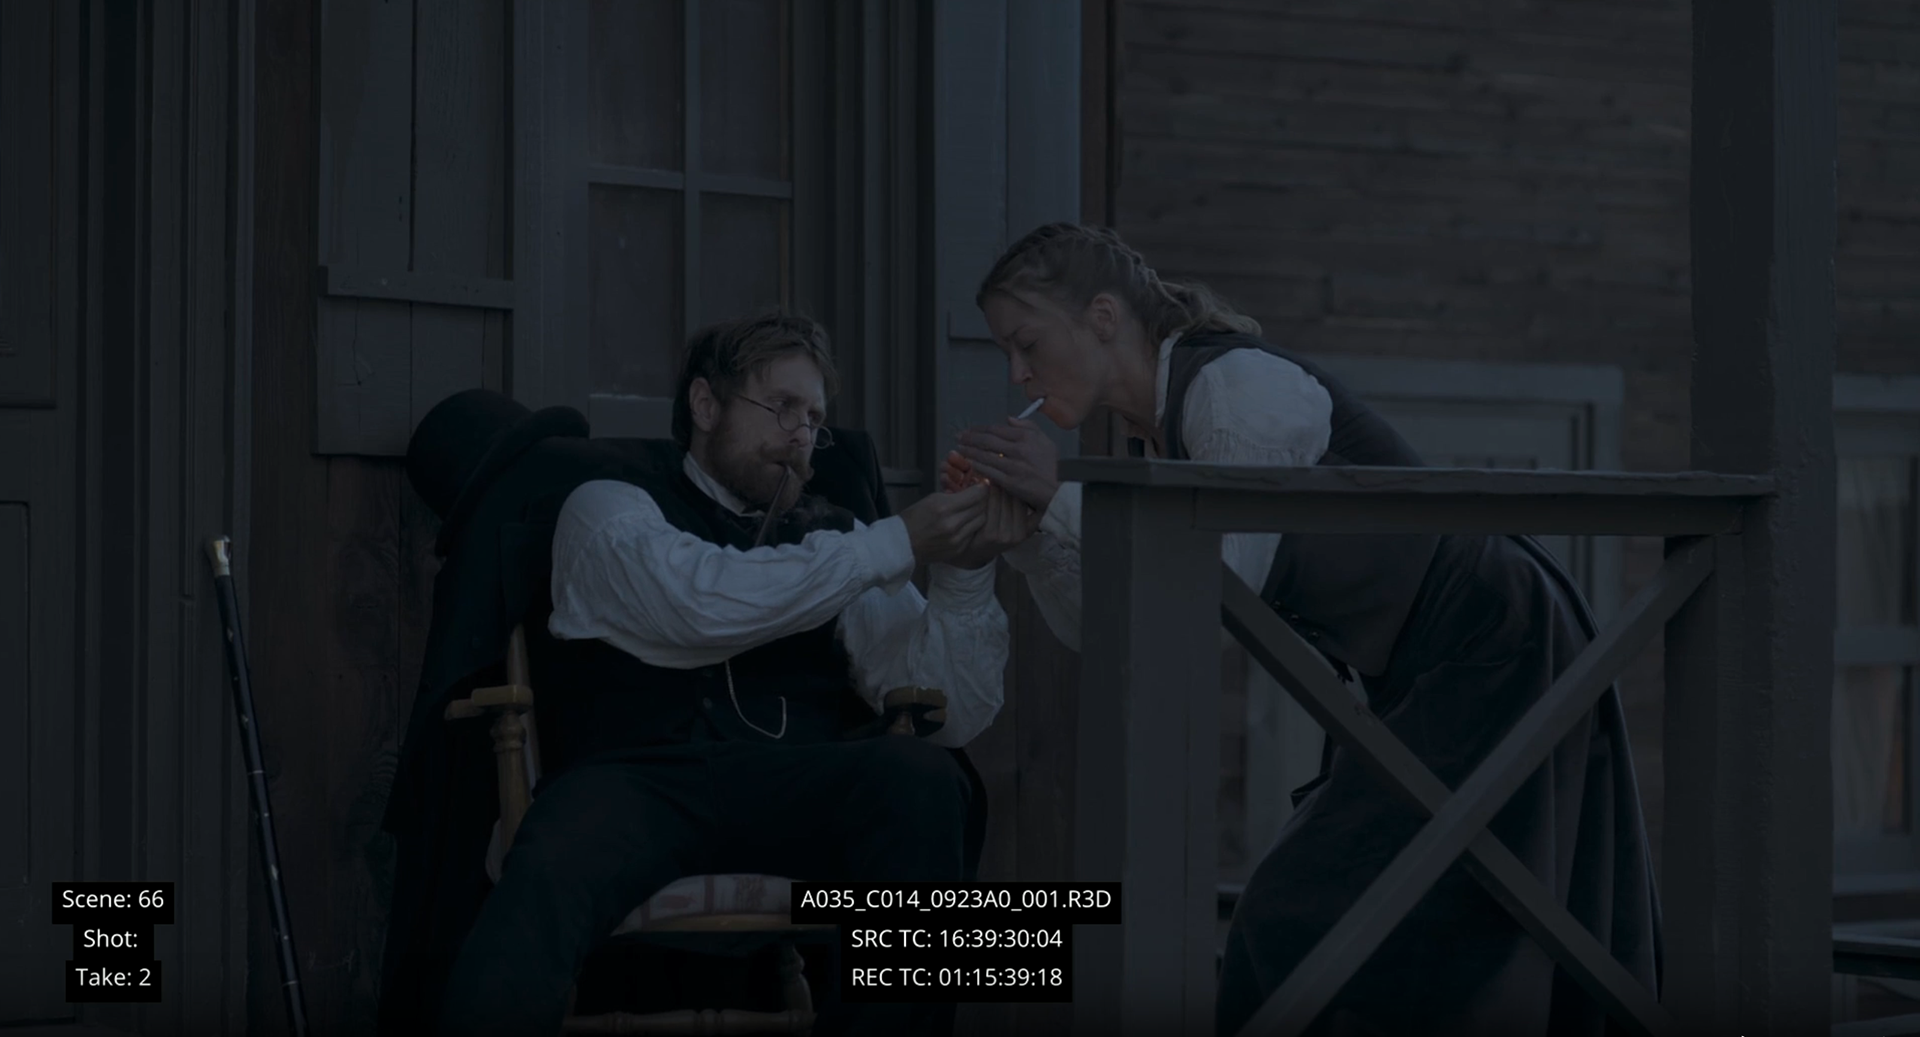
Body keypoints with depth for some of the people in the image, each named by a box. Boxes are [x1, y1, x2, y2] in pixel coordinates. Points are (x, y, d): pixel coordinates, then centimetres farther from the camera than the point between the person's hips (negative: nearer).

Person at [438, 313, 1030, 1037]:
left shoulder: (832, 539, 24)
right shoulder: (610, 509, 15)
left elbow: (956, 715, 17)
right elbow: (703, 604, -8)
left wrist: (967, 569, 1)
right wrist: (898, 544, -4)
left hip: (791, 805, 3)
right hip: (637, 779, -3)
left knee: (920, 777, -30)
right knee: (547, 884, -39)